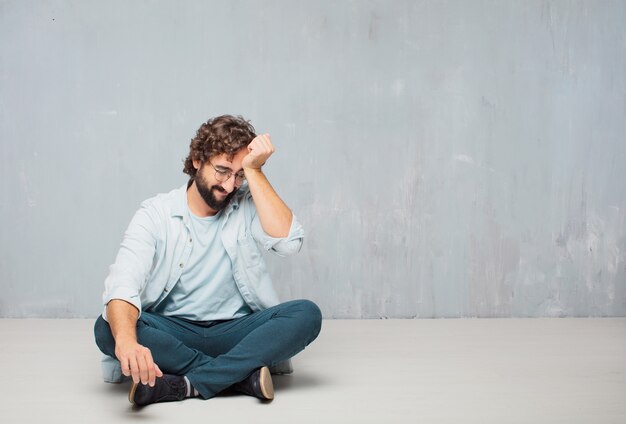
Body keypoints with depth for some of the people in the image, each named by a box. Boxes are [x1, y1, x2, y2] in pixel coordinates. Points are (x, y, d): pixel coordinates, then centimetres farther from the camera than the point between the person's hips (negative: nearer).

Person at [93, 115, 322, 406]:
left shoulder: (247, 206, 4)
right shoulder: (156, 214, -3)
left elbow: (288, 242, -16)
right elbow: (123, 283, -19)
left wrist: (253, 170, -12)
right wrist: (126, 340, -41)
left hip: (237, 331, 1)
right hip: (171, 333, -1)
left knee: (307, 314, -25)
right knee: (108, 328, -30)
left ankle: (186, 385, -30)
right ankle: (241, 374, -26)